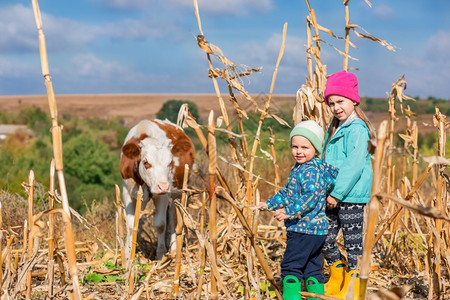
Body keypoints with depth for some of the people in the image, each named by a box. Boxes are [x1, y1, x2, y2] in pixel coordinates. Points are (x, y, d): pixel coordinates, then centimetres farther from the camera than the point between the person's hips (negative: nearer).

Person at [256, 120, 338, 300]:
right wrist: (269, 204, 30)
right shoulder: (298, 169, 16)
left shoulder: (311, 171, -16)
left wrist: (289, 212, -32)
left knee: (290, 266, -6)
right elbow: (288, 193, 28)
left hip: (304, 229, -10)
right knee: (312, 269, 14)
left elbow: (311, 197, -28)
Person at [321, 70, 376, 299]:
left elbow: (354, 165, -21)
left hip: (351, 196, -9)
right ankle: (338, 279, 32)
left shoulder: (357, 129, -14)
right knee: (325, 239, 13)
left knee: (352, 242, 1)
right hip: (334, 196, 9)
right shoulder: (335, 129, 17)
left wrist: (337, 193, -20)